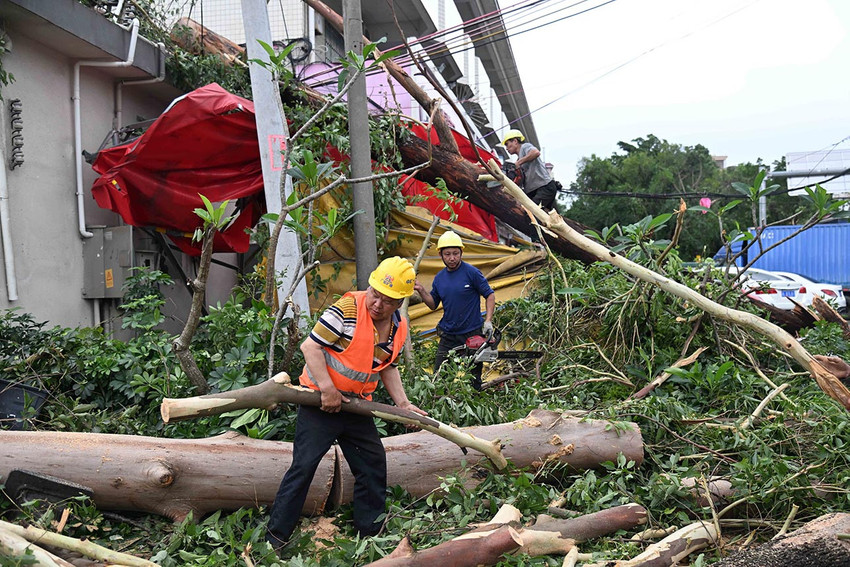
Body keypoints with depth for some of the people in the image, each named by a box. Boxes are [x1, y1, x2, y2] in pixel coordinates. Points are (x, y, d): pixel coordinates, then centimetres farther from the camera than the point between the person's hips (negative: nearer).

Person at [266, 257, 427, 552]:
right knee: (304, 466, -7)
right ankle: (276, 535, 5)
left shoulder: (399, 328, 2)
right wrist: (328, 390, -21)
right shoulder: (347, 309, -20)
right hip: (321, 401, -7)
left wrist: (402, 403, 6)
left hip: (356, 406, 7)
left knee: (373, 464, 11)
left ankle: (370, 529, 28)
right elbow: (311, 346, -20)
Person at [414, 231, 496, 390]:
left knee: (473, 380, 6)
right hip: (448, 335, 5)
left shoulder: (472, 272, -10)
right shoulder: (439, 277, 7)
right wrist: (421, 291, -3)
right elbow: (433, 305, 14)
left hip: (472, 334, -5)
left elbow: (490, 295, -5)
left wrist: (488, 320, -15)